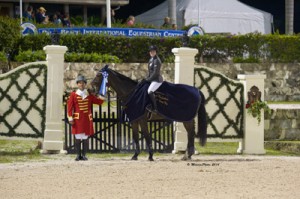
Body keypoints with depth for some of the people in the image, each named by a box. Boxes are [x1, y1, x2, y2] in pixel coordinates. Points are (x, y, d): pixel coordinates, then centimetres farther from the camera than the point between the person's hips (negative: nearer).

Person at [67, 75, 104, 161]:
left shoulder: (89, 95, 9)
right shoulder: (73, 95, 3)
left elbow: (99, 102, 10)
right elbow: (70, 107, 0)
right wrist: (70, 118, -7)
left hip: (87, 119, 2)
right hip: (77, 119, -2)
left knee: (85, 137, 2)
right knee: (78, 138, -1)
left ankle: (84, 155, 8)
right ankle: (78, 155, 5)